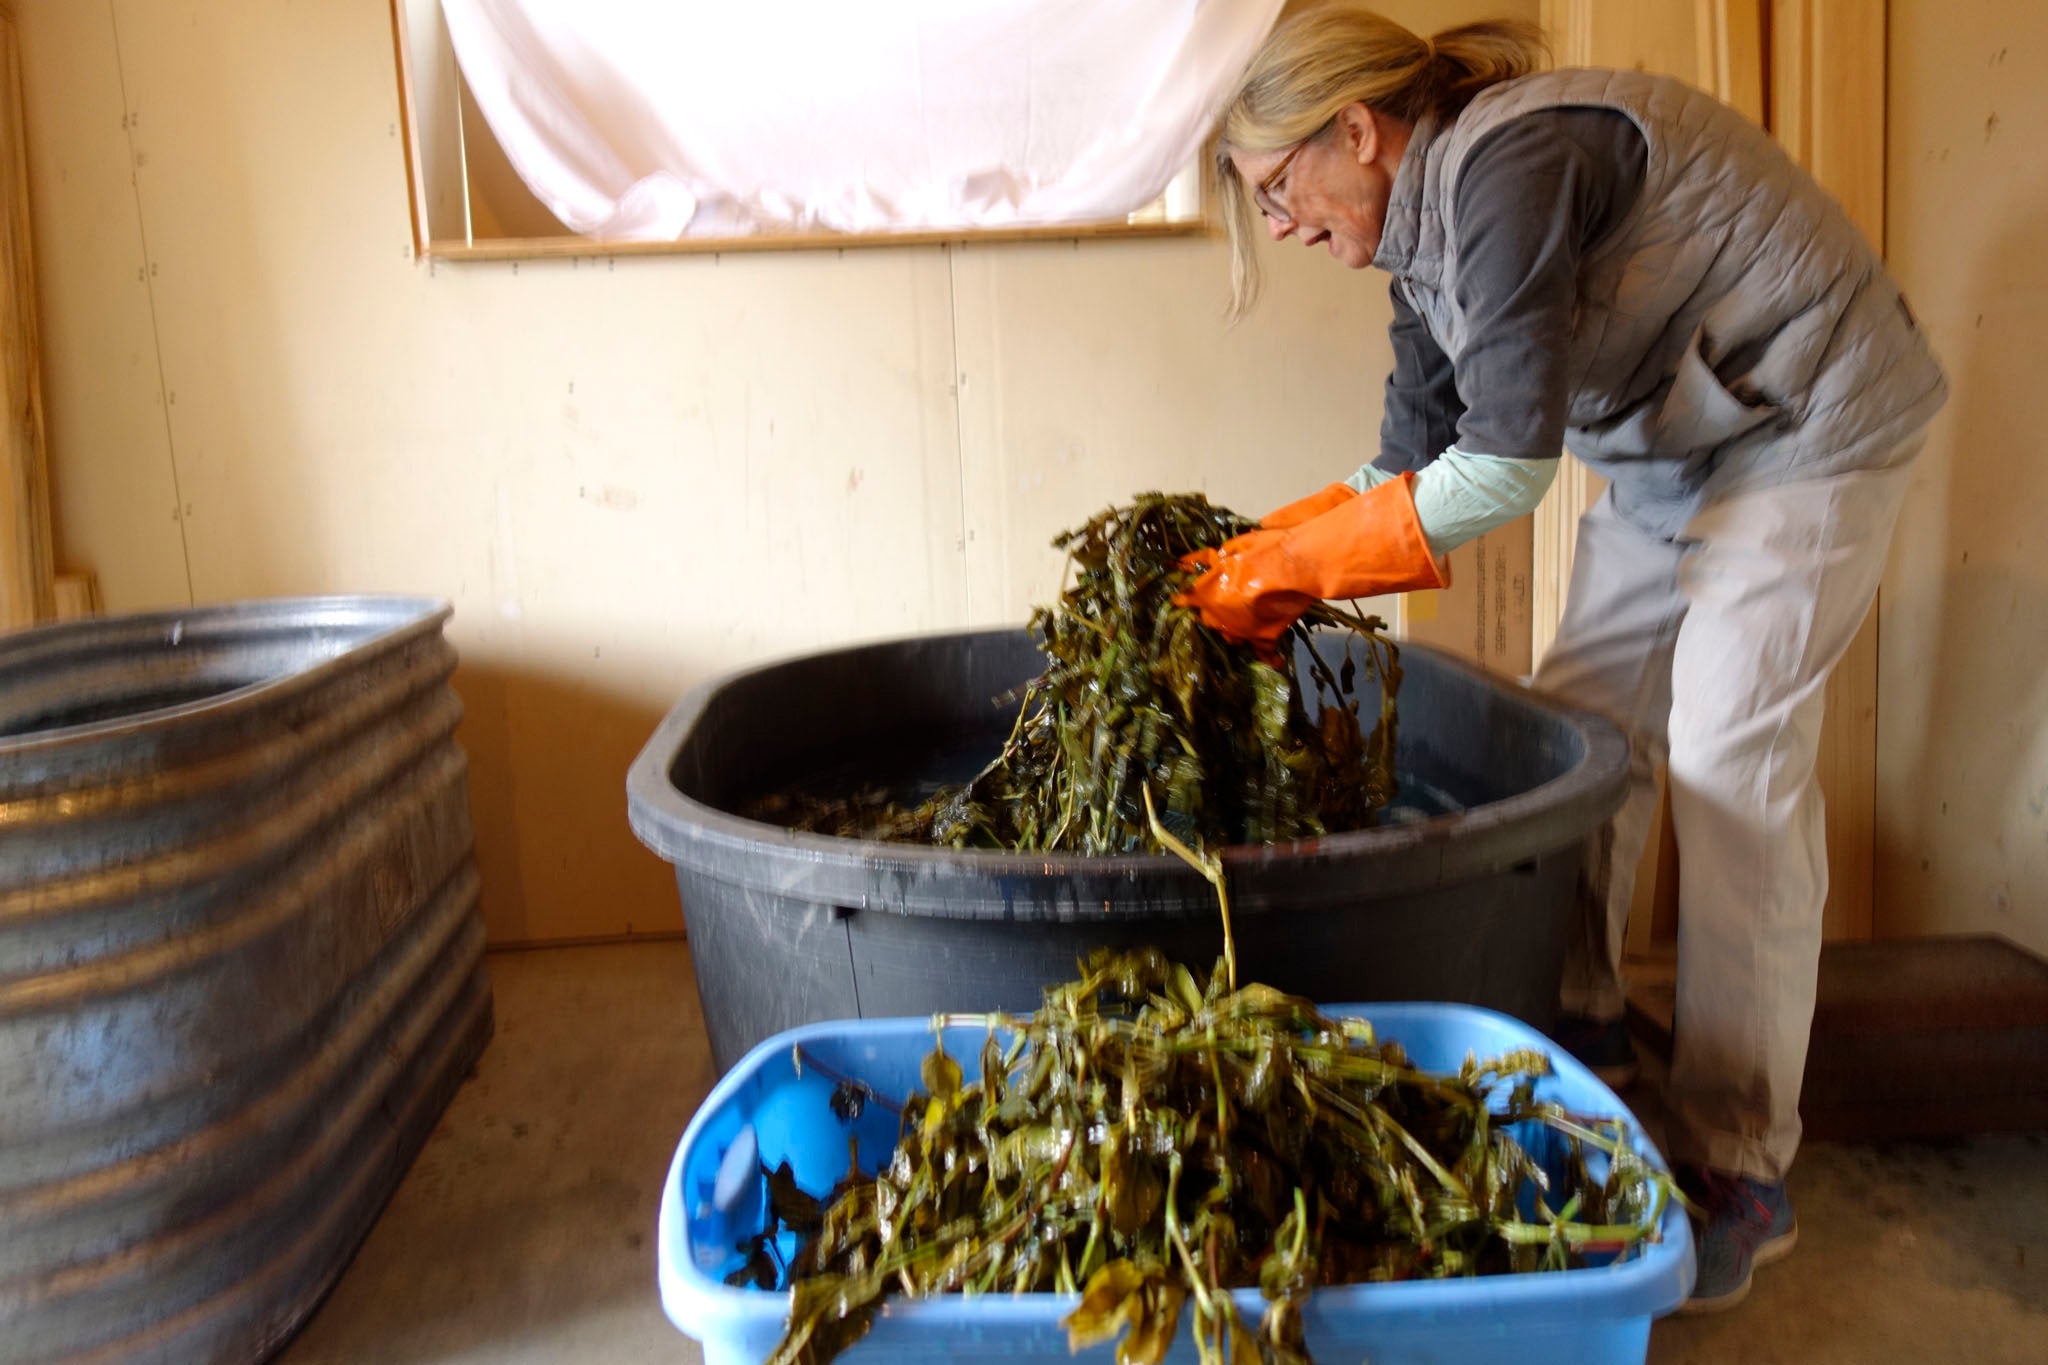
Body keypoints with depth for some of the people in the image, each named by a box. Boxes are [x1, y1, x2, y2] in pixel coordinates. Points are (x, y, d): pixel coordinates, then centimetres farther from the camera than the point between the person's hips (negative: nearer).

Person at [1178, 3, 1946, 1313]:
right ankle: (1580, 1022, 22)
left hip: (1810, 424, -9)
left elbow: (1504, 467, -30)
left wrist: (1293, 565, -23)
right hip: (1674, 445, 9)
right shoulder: (1428, 224, 2)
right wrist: (1262, 563, -7)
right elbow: (1413, 468, 3)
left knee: (1732, 760, -13)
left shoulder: (1509, 165, -27)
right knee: (1584, 711, 6)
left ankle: (1742, 1174, -3)